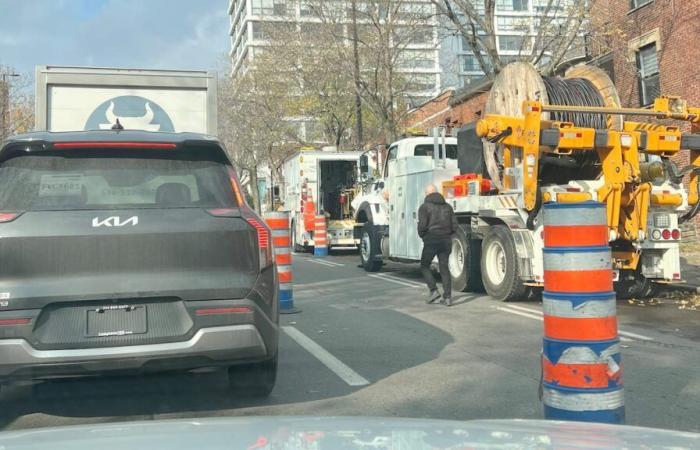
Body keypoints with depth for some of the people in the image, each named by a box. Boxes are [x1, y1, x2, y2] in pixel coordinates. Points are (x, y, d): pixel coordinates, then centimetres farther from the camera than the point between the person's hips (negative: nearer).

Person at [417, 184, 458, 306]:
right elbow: (454, 226, 7)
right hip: (446, 241, 5)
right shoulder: (447, 206, 13)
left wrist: (422, 236, 6)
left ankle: (433, 290, -3)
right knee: (444, 268, 8)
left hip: (431, 240, -5)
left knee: (424, 266, 11)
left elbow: (422, 225, -12)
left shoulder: (425, 206, -3)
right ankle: (447, 297, 4)